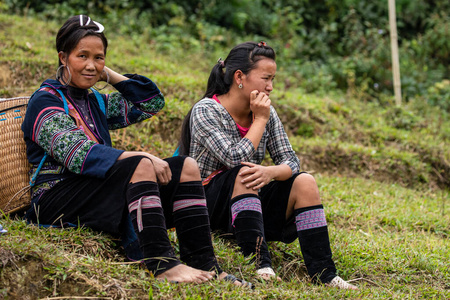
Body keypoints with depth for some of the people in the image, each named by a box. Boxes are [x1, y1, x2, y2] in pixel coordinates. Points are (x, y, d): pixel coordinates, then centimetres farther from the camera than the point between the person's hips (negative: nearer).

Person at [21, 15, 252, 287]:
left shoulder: (96, 103, 21)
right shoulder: (46, 101, -4)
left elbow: (152, 101, 26)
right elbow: (78, 154, -19)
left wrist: (107, 75, 16)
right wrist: (141, 157, -26)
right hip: (55, 200, -8)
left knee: (186, 167, -7)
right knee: (140, 166, -31)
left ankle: (205, 265, -19)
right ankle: (162, 264, -39)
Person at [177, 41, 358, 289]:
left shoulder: (266, 113, 5)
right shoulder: (206, 111, -13)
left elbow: (291, 161, -2)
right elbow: (235, 159, -26)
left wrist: (271, 172, -25)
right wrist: (260, 120, -17)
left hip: (250, 201, 6)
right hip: (208, 206, -5)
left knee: (304, 182, -16)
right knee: (244, 173, -33)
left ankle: (323, 274, -24)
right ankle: (259, 264, -41)